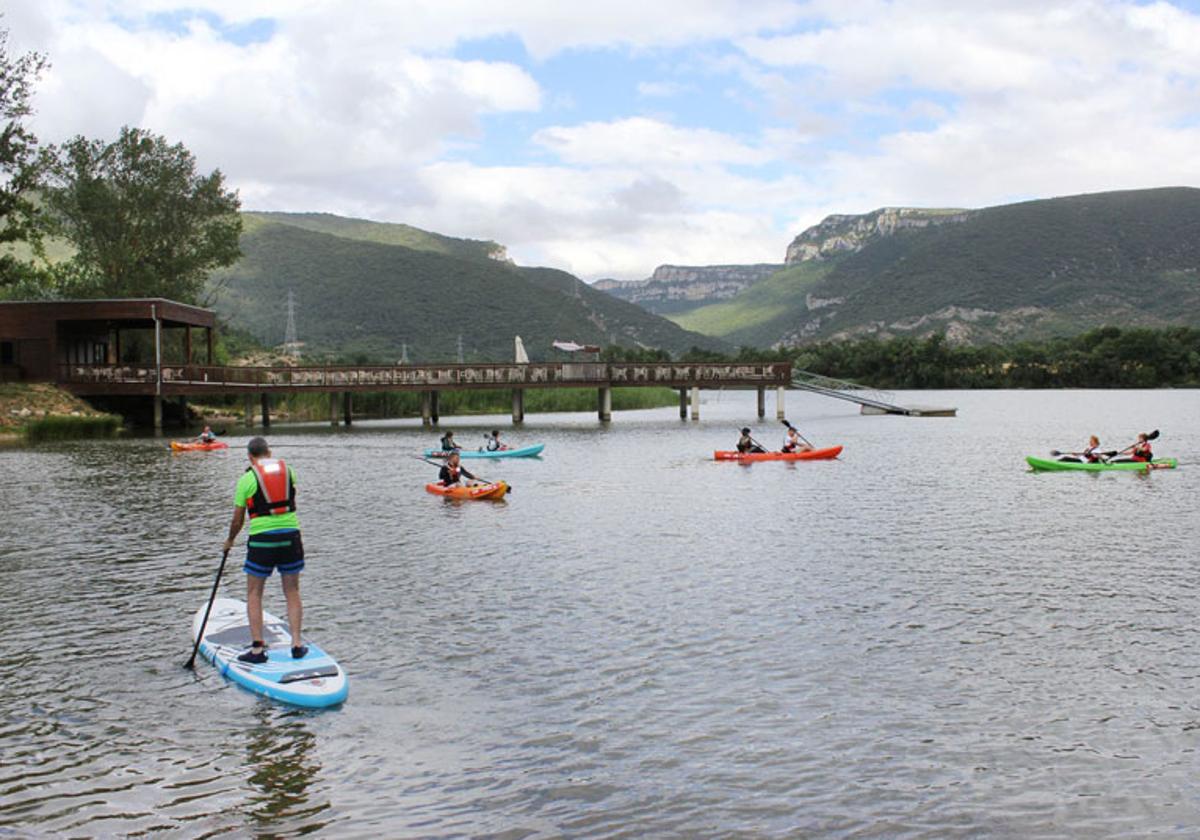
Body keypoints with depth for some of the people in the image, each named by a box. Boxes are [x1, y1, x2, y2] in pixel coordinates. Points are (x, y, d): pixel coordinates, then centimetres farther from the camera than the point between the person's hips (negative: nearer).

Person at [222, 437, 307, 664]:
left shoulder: (247, 478, -3)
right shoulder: (288, 470, 6)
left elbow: (237, 519, 2)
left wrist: (230, 541, 18)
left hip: (261, 539, -3)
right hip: (290, 535, 3)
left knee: (254, 594, 9)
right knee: (292, 592, 13)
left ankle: (257, 649, 5)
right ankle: (297, 644, 8)